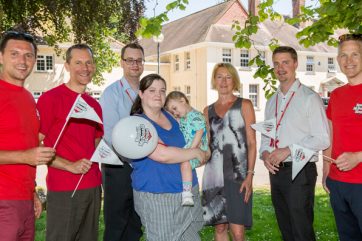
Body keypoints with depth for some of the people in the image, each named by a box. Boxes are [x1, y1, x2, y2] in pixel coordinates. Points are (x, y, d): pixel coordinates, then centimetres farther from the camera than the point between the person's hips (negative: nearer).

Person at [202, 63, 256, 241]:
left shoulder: (244, 105, 4)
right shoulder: (208, 110, 14)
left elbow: (252, 143, -1)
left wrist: (250, 175, -9)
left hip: (237, 174, -3)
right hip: (214, 176, 3)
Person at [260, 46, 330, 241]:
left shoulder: (309, 97, -6)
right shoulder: (271, 101, 15)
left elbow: (322, 139, -12)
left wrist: (288, 150, -17)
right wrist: (265, 153, -2)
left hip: (300, 172, -6)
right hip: (276, 171, 7)